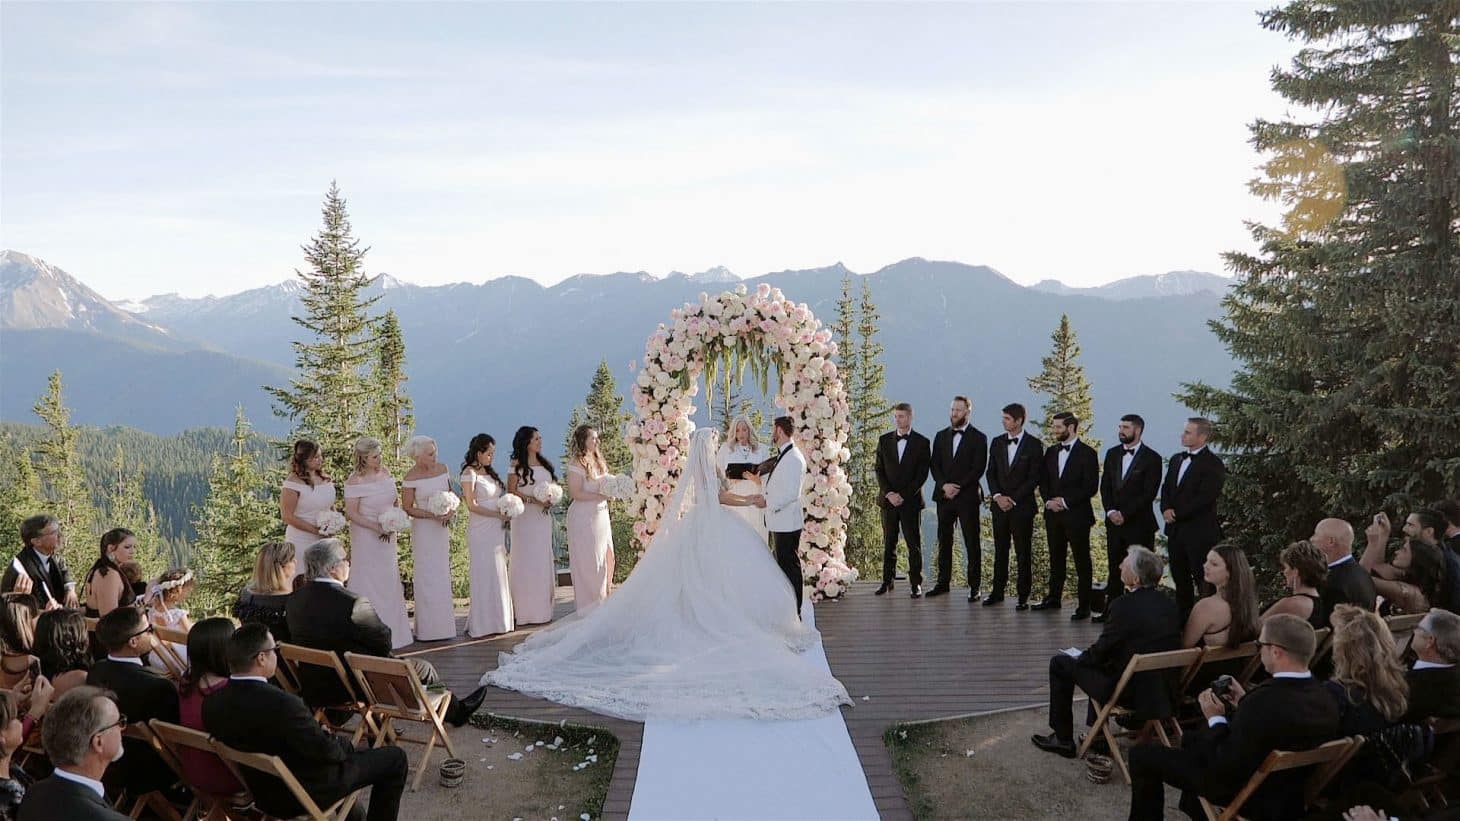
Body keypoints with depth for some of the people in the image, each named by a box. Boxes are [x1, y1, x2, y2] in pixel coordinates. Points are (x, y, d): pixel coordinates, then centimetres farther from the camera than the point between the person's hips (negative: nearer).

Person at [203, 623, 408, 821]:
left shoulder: (212, 702, -12)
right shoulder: (282, 703, -35)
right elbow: (325, 751, -25)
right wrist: (344, 744, -2)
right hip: (308, 792, -7)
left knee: (341, 742, 32)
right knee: (394, 757, 8)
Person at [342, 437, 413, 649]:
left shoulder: (385, 474, 3)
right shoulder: (355, 481, -15)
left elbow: (396, 501, 11)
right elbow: (351, 513, -16)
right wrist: (377, 527, -21)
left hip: (387, 538, 6)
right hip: (365, 538, -6)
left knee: (390, 582, 11)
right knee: (369, 583, -1)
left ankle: (392, 631, 20)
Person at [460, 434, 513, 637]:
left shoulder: (489, 472, 16)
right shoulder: (470, 473, -7)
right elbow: (472, 505, -13)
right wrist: (498, 514, -14)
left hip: (496, 529, 8)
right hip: (481, 531, -7)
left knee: (498, 574, 8)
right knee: (484, 576, -4)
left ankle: (497, 620, 14)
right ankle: (482, 625, 1)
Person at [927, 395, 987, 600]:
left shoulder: (978, 438, 0)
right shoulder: (941, 436, 14)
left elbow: (979, 468, -7)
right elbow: (934, 465, 8)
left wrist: (958, 487, -14)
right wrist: (944, 485, -10)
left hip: (967, 497, -4)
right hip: (943, 496, 4)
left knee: (972, 543, -3)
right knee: (944, 541, 8)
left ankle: (974, 586, 0)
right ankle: (943, 582, 15)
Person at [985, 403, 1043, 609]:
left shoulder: (1034, 445, -4)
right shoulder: (997, 442, 10)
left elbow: (1034, 477, -7)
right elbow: (991, 473, 9)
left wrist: (1013, 499, -11)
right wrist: (998, 496, -6)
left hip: (1022, 506, -4)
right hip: (999, 505, 4)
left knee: (1023, 553, 0)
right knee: (1000, 551, 8)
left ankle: (1023, 596, 5)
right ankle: (997, 591, 15)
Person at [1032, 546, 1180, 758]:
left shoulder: (1124, 605, -22)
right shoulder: (1169, 604, 0)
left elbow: (1099, 652, -13)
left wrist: (1080, 658, 9)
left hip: (1127, 691, -8)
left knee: (1060, 663, 10)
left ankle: (1063, 739, 19)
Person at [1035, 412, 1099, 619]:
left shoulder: (1087, 453, -7)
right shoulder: (1051, 452, 12)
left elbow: (1091, 487, -11)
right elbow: (1043, 481, 14)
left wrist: (1065, 501, -15)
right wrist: (1049, 500, -4)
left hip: (1077, 515, -6)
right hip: (1053, 514, 6)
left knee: (1082, 561, -1)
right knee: (1056, 558, 13)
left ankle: (1083, 605, 2)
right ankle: (1054, 598, 23)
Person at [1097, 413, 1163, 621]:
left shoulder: (1152, 458, -5)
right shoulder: (1112, 454, 12)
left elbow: (1149, 493, -11)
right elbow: (1105, 486, 10)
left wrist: (1124, 514, -14)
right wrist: (1110, 511, -5)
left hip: (1139, 524, -5)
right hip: (1114, 521, 5)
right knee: (1114, 567, 7)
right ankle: (1110, 610, 10)